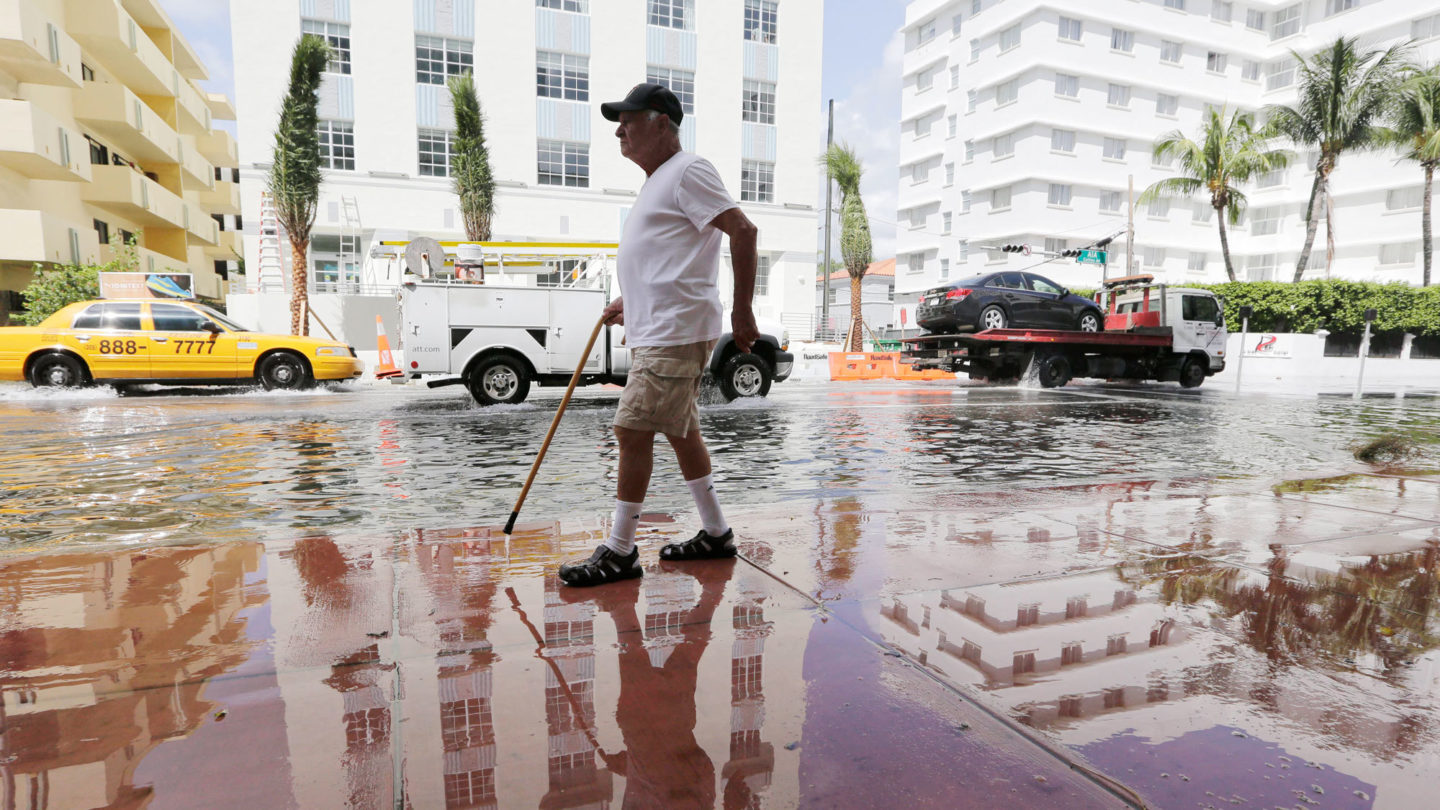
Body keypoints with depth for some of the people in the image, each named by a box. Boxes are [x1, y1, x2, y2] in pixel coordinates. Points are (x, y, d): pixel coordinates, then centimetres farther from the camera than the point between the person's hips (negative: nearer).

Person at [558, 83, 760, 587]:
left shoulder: (688, 171, -8)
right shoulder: (657, 181, 23)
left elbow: (743, 230, -17)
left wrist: (742, 312, -21)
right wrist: (631, 305, 24)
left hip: (674, 334, -11)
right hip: (655, 333, 11)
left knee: (632, 432, -10)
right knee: (680, 432, 13)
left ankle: (619, 553, 1)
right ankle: (716, 535, 25)